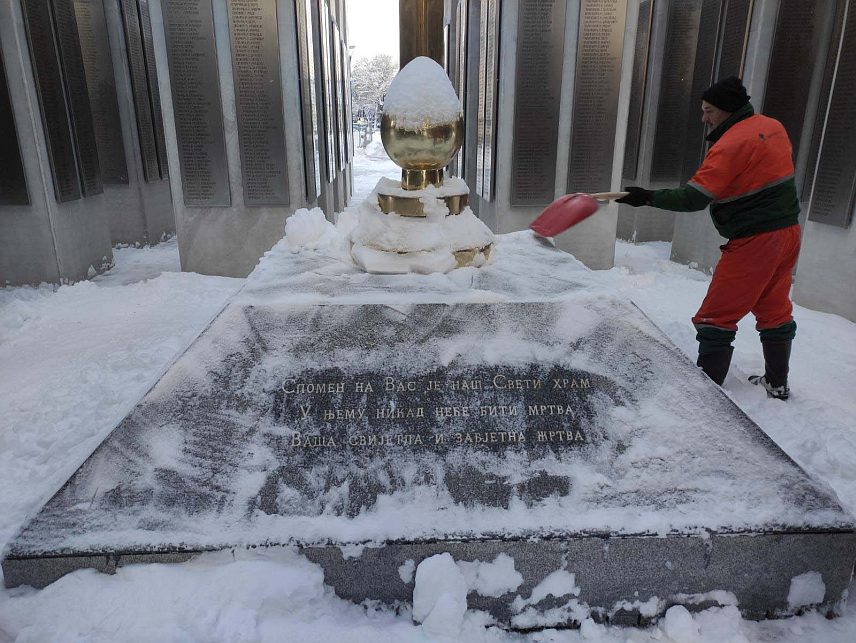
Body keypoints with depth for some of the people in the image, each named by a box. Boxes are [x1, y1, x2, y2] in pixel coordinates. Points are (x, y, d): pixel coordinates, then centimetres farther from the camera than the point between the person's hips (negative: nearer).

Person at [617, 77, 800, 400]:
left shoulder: (731, 144, -19)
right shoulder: (773, 126, 8)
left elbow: (694, 198, -25)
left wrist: (648, 197, -17)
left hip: (753, 242, -9)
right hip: (788, 232, 9)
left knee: (717, 317, -1)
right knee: (774, 310, 20)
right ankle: (777, 383, 31)